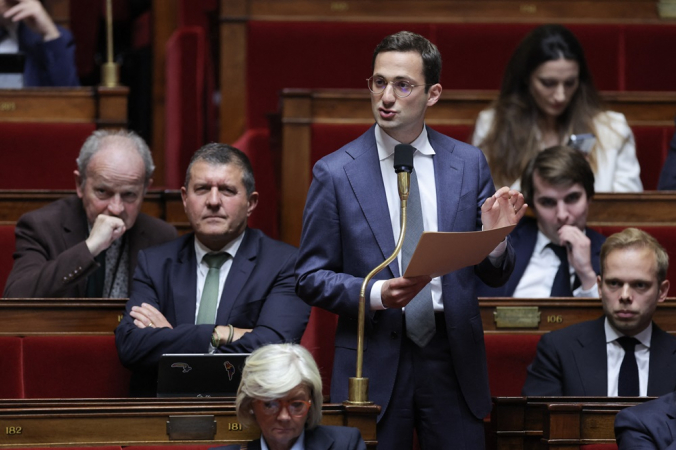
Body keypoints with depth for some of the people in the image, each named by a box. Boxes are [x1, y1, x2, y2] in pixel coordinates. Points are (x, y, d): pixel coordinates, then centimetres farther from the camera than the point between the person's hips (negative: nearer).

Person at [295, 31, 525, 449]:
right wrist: (376, 294, -16)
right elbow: (311, 278, 1)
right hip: (374, 362, -1)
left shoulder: (469, 163, 6)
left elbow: (495, 275, 9)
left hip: (452, 356, 2)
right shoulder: (335, 173, 0)